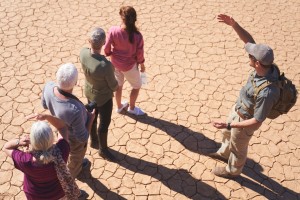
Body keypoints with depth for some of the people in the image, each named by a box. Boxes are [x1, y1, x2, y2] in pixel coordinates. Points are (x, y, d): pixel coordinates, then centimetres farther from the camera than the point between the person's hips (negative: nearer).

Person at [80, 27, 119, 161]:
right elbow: (113, 86, -22)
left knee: (92, 117, 29)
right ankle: (103, 149, 43)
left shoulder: (83, 53, -24)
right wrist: (116, 87, 1)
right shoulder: (106, 66, -42)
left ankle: (94, 141, 55)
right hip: (103, 97, -6)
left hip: (89, 91, 6)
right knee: (104, 124, 19)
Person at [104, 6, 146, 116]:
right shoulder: (137, 36, -31)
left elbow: (107, 48, -14)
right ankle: (132, 108, 45)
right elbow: (139, 54, -17)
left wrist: (111, 54, 10)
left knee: (118, 84, 29)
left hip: (115, 62, 3)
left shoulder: (113, 31, -26)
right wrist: (142, 65, 4)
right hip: (129, 65, -3)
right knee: (137, 85, 26)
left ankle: (119, 106, 52)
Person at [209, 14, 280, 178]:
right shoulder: (267, 66, -24)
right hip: (238, 109, 8)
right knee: (227, 134, 34)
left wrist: (229, 125, -32)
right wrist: (234, 24, -29)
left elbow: (257, 122, -33)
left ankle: (232, 170, 53)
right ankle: (224, 153, 65)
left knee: (238, 147, 22)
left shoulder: (267, 92, -44)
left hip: (245, 120, -8)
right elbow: (249, 40, -15)